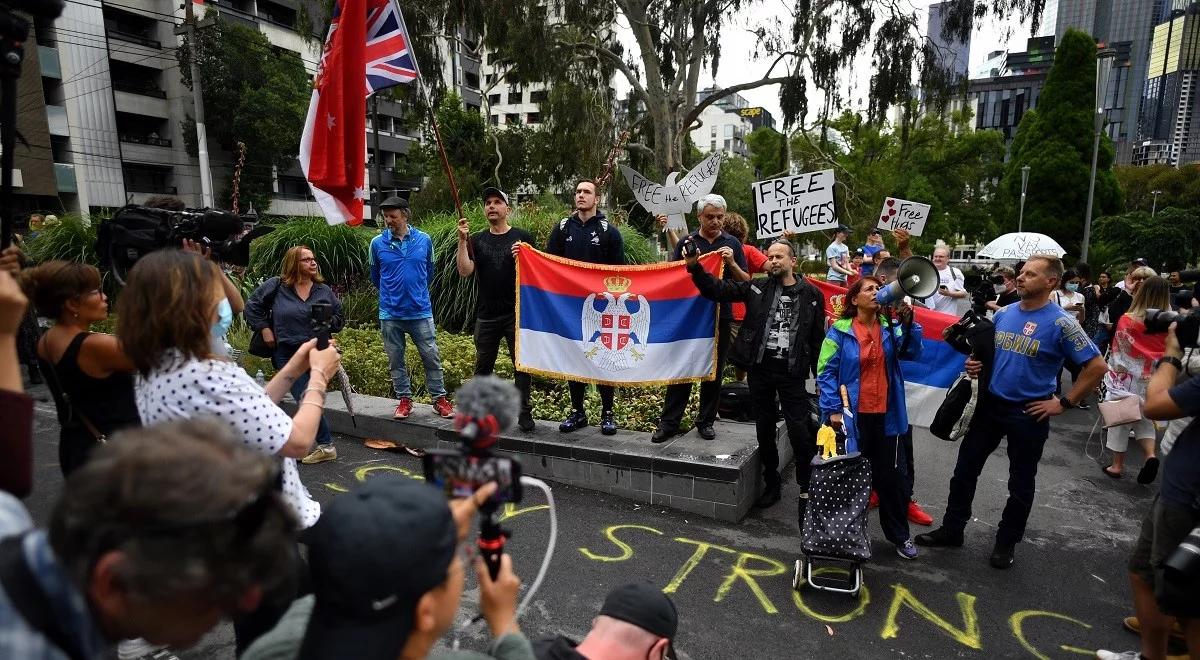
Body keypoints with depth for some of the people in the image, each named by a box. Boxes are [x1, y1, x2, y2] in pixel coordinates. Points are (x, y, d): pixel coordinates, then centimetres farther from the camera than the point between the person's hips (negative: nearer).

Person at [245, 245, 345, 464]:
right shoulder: (276, 286, 0)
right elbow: (252, 306, 10)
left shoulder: (324, 290, 6)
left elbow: (340, 319, 13)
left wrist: (327, 321, -7)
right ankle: (326, 446, 6)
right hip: (287, 354, -1)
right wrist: (264, 328, 2)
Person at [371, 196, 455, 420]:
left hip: (420, 311, 0)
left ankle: (440, 399, 14)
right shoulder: (377, 243, -1)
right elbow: (375, 277, 14)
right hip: (390, 313, 1)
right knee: (396, 360, 9)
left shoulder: (424, 240, 0)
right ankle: (404, 399, 22)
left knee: (432, 357, 2)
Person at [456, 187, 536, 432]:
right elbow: (464, 271, -3)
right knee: (483, 366, 13)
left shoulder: (522, 237, 2)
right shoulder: (476, 240, 9)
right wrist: (462, 240, -12)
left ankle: (524, 413, 10)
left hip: (517, 314, -2)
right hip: (486, 315, 3)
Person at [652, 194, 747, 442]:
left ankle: (706, 421, 21)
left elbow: (746, 282, 3)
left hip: (720, 316, 1)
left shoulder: (732, 244, 5)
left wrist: (732, 263, -15)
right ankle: (669, 422, 8)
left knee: (713, 372, 8)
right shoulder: (686, 242, 4)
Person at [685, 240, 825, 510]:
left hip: (791, 372, -2)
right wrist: (695, 266, -17)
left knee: (799, 432, -3)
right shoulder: (757, 287, 4)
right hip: (759, 368, 2)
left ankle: (807, 490, 17)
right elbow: (717, 289, -2)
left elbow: (818, 338, 5)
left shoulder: (812, 294, 2)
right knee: (765, 429, 11)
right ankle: (772, 485, 28)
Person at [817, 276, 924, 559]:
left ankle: (899, 536, 32)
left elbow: (911, 352, -11)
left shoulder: (889, 328, 4)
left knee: (891, 476, 14)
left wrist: (908, 323, -24)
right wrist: (833, 409, -16)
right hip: (852, 416, -3)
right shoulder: (840, 331, -9)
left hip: (885, 415, 4)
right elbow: (826, 371, -10)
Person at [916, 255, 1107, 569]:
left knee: (1020, 483, 12)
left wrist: (1064, 403, -14)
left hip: (1029, 414, -5)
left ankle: (1006, 542, 29)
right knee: (964, 469, 10)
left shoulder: (1061, 323, -14)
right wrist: (975, 364, -4)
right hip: (990, 404, 5)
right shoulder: (1003, 313, 3)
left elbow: (1097, 366, -14)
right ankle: (952, 530, 25)